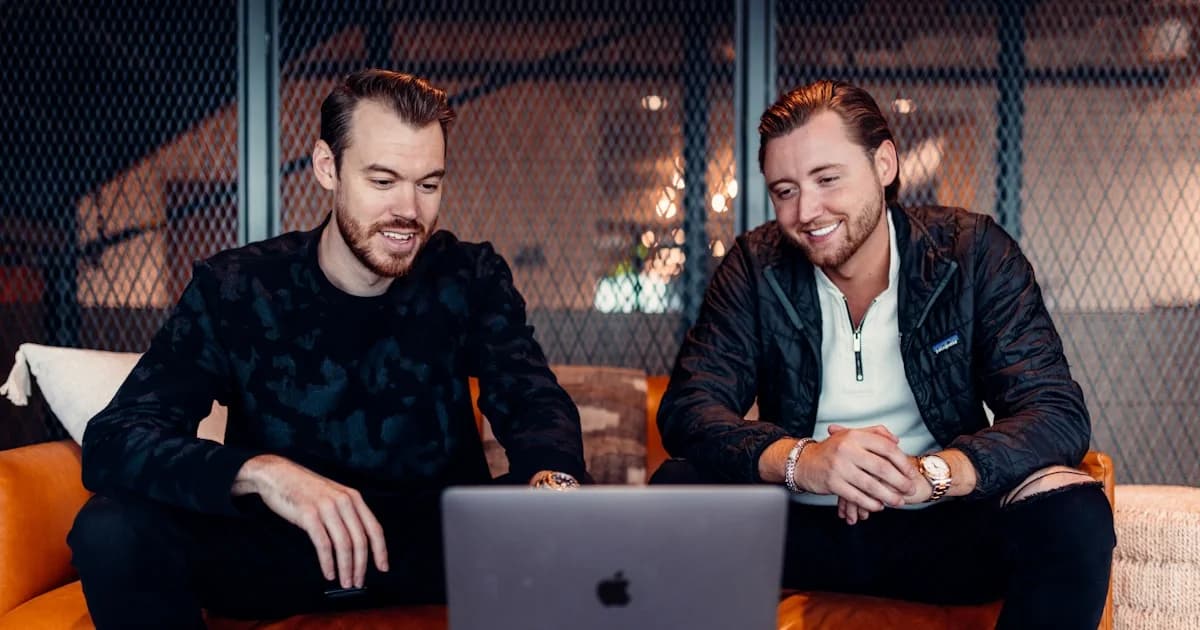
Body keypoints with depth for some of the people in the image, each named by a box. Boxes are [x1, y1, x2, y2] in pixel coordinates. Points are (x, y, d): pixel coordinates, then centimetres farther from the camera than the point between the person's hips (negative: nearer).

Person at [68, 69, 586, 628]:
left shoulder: (471, 279, -2)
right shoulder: (232, 289, -9)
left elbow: (536, 406, -10)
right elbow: (111, 441, -18)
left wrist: (551, 477, -36)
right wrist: (260, 472, -39)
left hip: (440, 542, 1)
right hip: (274, 546, 0)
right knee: (113, 527, -26)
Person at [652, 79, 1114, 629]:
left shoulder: (973, 252, -7)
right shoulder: (756, 267, -3)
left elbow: (1058, 414, -14)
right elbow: (687, 408, -11)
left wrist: (928, 474, -34)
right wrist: (800, 461, -32)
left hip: (943, 527, 0)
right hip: (800, 528, 1)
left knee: (1074, 513, -28)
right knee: (678, 489, -25)